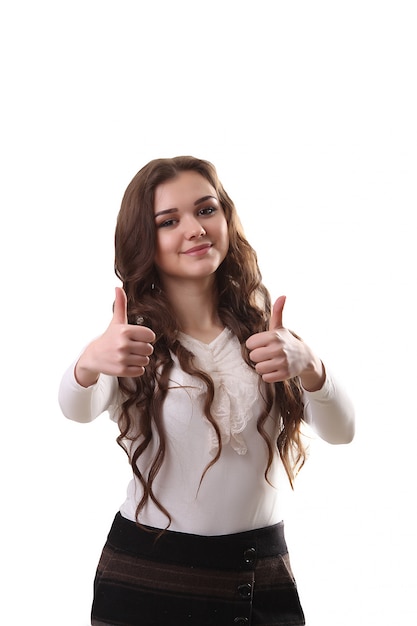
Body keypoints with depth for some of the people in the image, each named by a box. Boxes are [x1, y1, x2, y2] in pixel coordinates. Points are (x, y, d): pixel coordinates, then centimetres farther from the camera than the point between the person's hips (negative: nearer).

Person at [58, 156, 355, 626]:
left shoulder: (262, 326, 1)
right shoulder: (134, 339, -6)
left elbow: (340, 431, -11)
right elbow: (78, 409, -26)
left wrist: (307, 365, -32)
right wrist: (89, 364, -49)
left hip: (265, 574, 3)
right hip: (146, 582, -2)